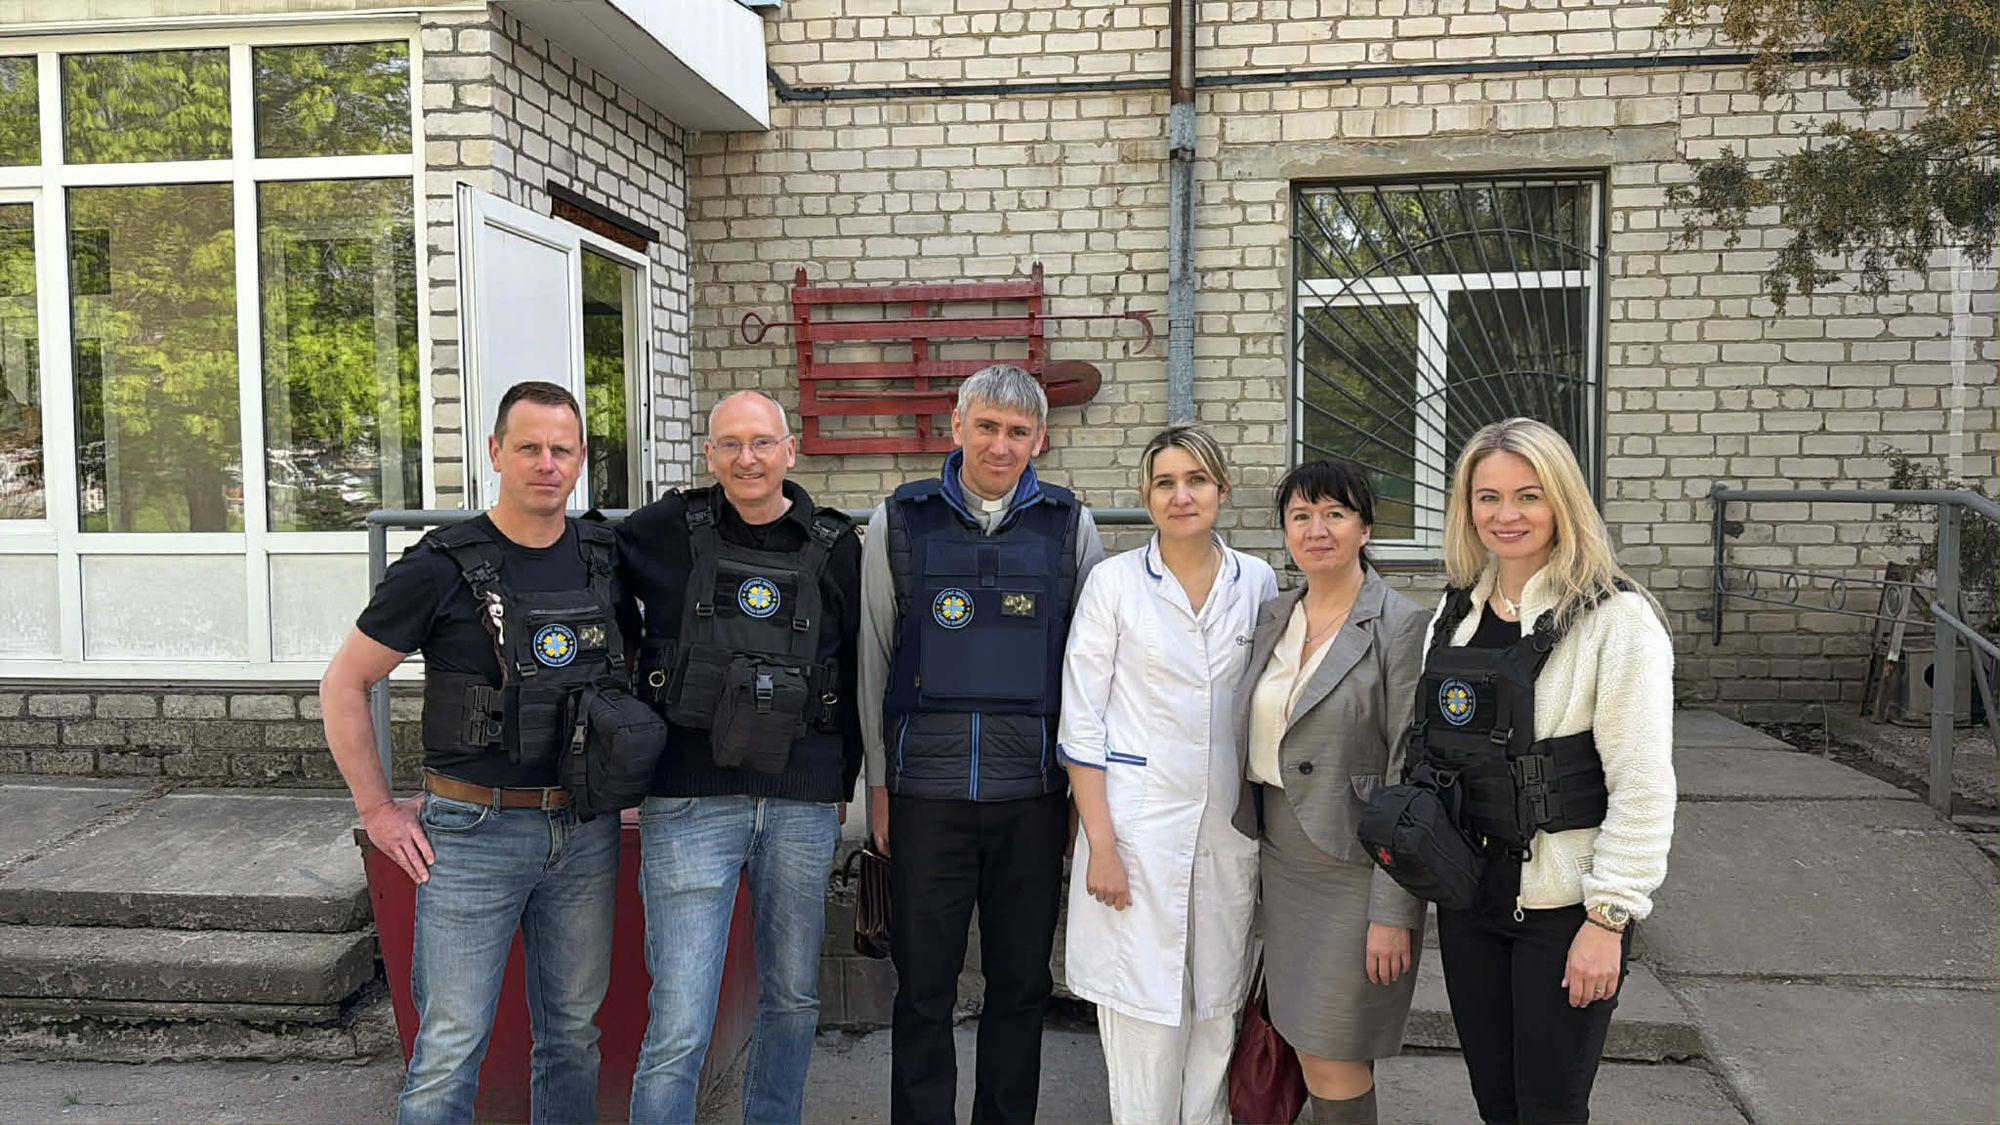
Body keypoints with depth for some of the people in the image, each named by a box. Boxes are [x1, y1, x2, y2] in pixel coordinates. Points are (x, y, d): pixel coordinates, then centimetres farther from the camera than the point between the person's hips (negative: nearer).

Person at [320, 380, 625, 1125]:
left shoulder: (606, 560, 4)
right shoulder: (442, 568, -9)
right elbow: (343, 685, -1)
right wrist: (378, 810, -3)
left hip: (586, 831, 4)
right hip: (475, 832, -4)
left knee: (573, 1030, 15)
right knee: (451, 1044, 1)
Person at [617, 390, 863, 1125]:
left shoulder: (834, 547, 5)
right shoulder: (666, 532, 0)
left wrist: (843, 779, 14)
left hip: (803, 807, 3)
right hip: (691, 801, -2)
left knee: (793, 998, 15)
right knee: (679, 1025, -4)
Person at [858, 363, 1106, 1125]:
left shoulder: (1068, 526, 5)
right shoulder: (899, 522, 3)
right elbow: (873, 659, 6)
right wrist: (879, 782, 4)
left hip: (1034, 792, 1)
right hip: (927, 791, -1)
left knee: (1022, 983, 12)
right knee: (923, 986, 7)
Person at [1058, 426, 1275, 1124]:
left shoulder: (1258, 583, 6)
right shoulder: (1115, 582, -3)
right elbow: (1080, 721, -4)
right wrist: (1100, 844, -10)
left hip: (1228, 826, 3)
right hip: (1137, 826, -3)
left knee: (1217, 1017, 11)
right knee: (1144, 1021, 1)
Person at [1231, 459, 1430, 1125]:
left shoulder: (1401, 628, -12)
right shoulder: (1272, 619, 8)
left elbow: (1409, 778, -14)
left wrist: (1393, 911, -17)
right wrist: (1254, 849, 13)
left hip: (1354, 868, -6)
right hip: (1280, 861, 6)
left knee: (1333, 1065, -1)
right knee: (1307, 1046, 14)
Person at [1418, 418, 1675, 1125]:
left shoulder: (1616, 618, -12)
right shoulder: (1458, 610, 7)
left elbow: (1643, 787, -14)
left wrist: (1608, 918, -17)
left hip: (1564, 905, -5)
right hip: (1468, 895, 6)